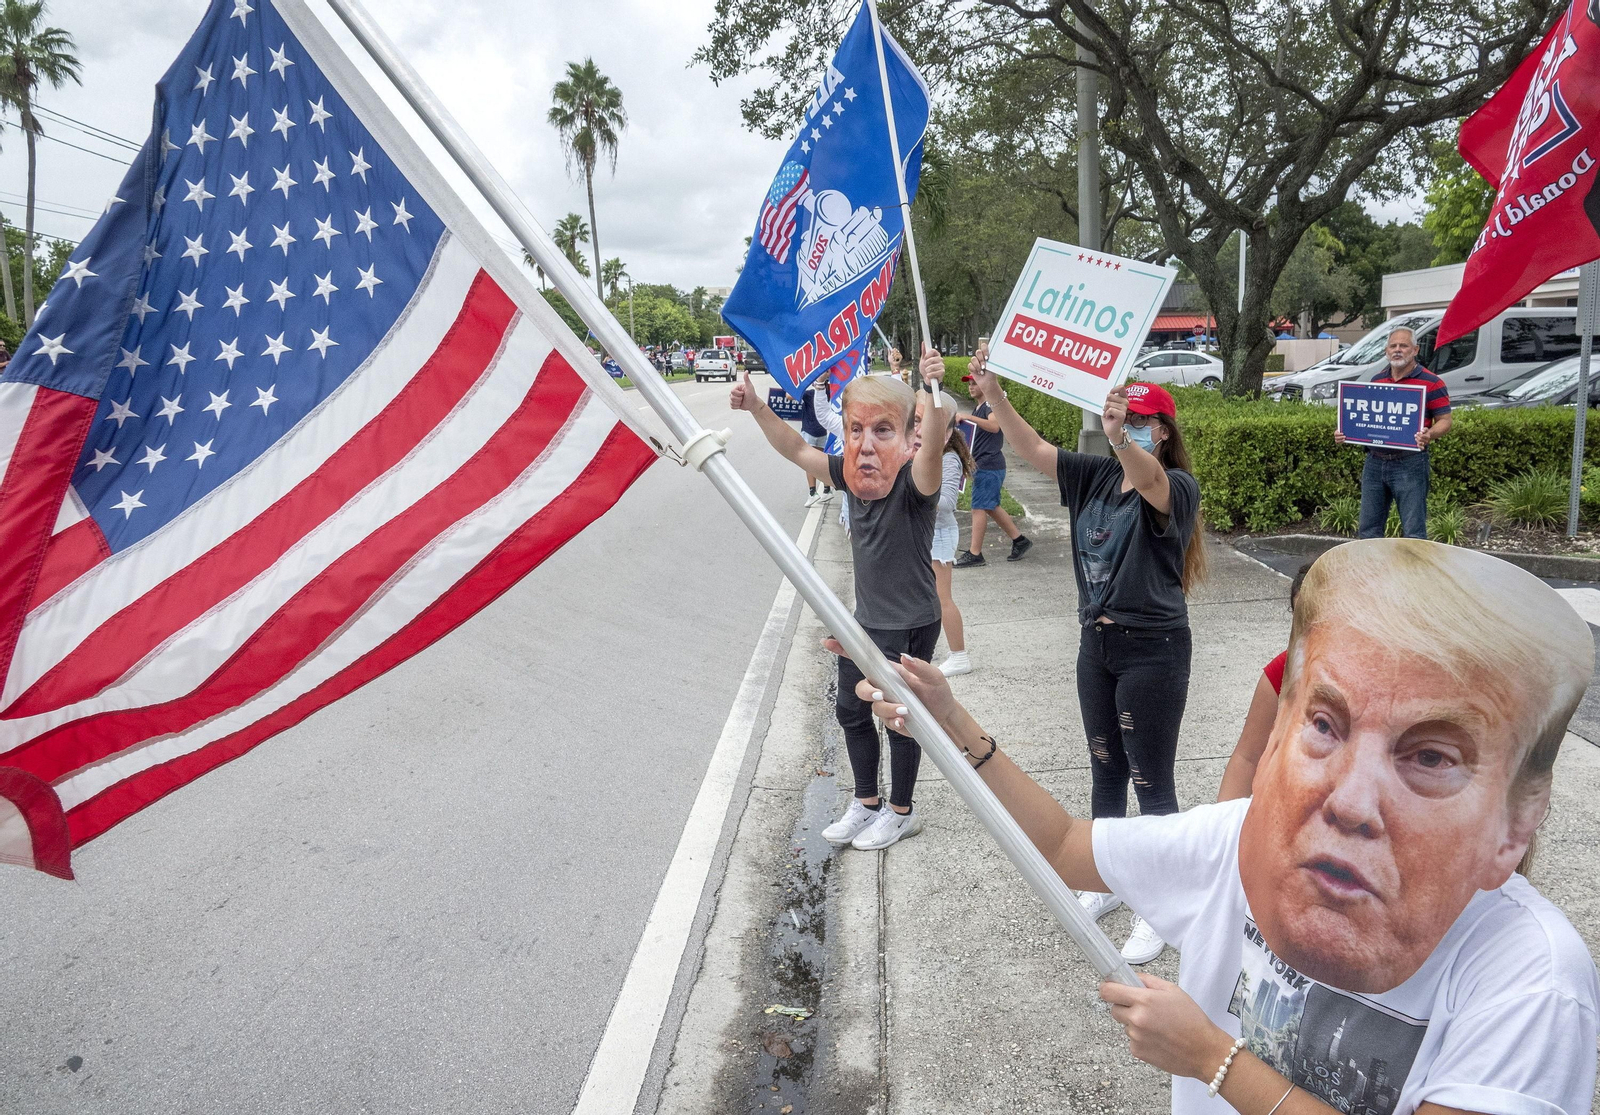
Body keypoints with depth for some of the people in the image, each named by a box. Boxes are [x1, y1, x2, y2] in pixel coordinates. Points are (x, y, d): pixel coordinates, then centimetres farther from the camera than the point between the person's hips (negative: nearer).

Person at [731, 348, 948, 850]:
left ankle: (901, 811, 32)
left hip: (911, 625, -7)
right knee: (851, 709, 18)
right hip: (866, 619, 8)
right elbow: (798, 450, 5)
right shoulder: (852, 474, -5)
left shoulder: (913, 481, -25)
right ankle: (867, 803, 39)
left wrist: (933, 391, -65)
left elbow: (932, 446, -46)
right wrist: (758, 408, -6)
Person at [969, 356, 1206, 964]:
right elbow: (1034, 448, -3)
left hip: (1153, 650, -7)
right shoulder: (1097, 476, 4)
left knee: (1152, 780, 4)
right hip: (1097, 643, 7)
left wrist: (1121, 435, -56)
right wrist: (994, 395, -16)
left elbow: (1150, 482, -37)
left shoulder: (1178, 487, -13)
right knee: (1106, 769, 19)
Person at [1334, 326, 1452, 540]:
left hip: (1409, 464, -5)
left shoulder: (1431, 383, -2)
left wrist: (1429, 435, -24)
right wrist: (1345, 433, 2)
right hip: (1374, 462, 6)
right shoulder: (1376, 380, 14)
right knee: (1368, 530, 11)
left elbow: (1444, 421, -3)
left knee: (1413, 531, -2)